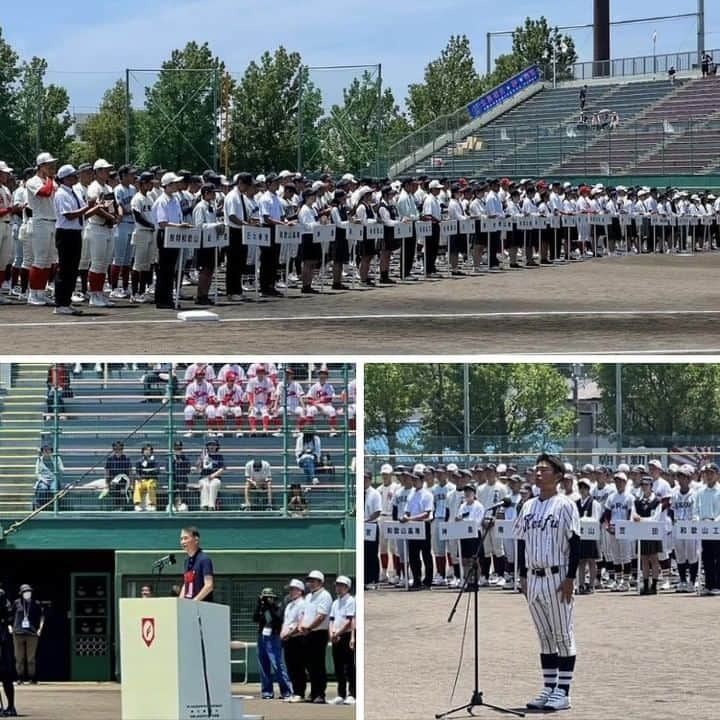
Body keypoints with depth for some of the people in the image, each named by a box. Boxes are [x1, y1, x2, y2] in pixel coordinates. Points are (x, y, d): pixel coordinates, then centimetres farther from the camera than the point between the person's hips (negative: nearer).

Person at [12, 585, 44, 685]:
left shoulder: (36, 604, 5)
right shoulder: (17, 603, 6)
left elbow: (42, 616, 10)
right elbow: (11, 616, 15)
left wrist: (40, 629, 0)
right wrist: (11, 627, 7)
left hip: (32, 634, -1)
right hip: (18, 633, 1)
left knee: (31, 658, -2)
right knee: (19, 657, 1)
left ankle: (32, 678, 3)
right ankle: (20, 678, 7)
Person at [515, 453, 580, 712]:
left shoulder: (565, 506, -7)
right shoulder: (528, 506, 13)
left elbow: (575, 544, -10)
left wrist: (570, 578, -15)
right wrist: (523, 576, 11)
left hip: (557, 578, -7)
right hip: (534, 578, 7)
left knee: (563, 636, -3)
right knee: (544, 636, 11)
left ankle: (563, 692, -2)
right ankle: (548, 689, 15)